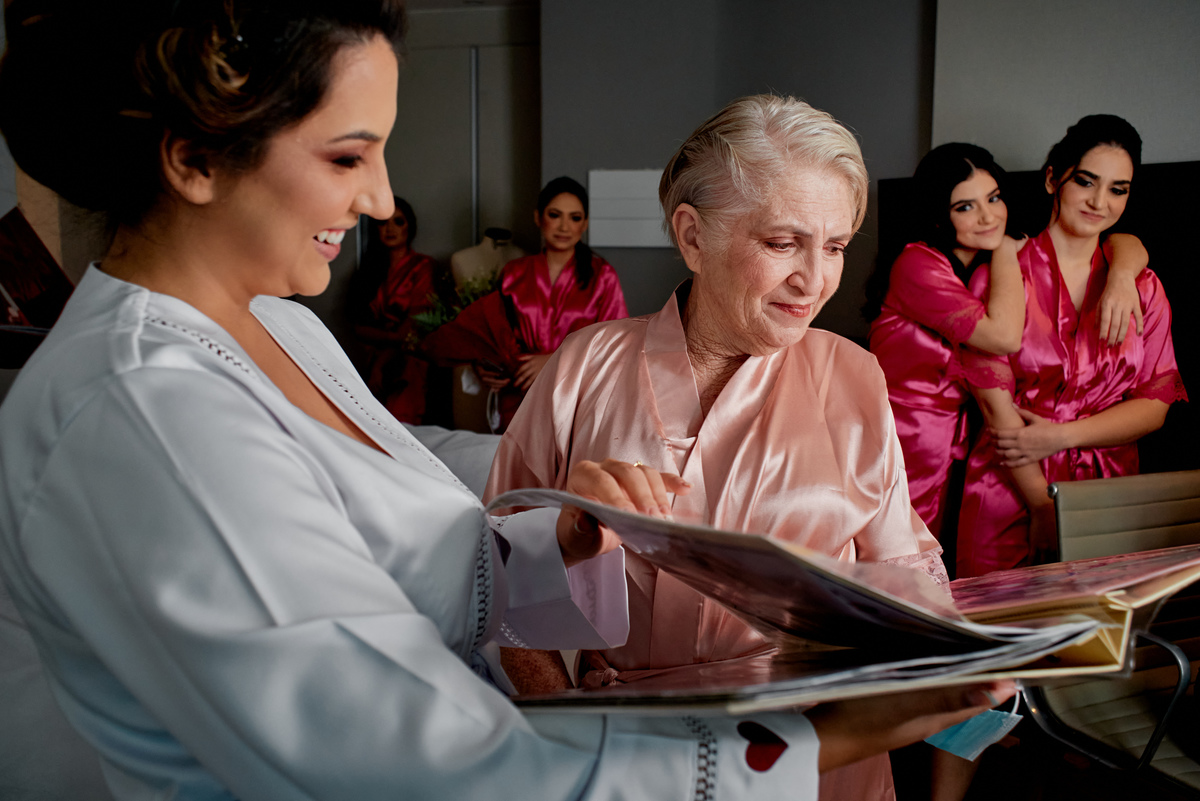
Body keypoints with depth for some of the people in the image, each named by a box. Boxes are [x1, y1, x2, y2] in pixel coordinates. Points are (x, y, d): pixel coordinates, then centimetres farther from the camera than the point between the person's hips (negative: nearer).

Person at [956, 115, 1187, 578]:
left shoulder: (1143, 286, 10)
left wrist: (1060, 436, -11)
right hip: (1009, 496, -3)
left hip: (1108, 498, 3)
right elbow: (996, 404, -8)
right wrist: (1043, 506, -13)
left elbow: (1156, 405, 4)